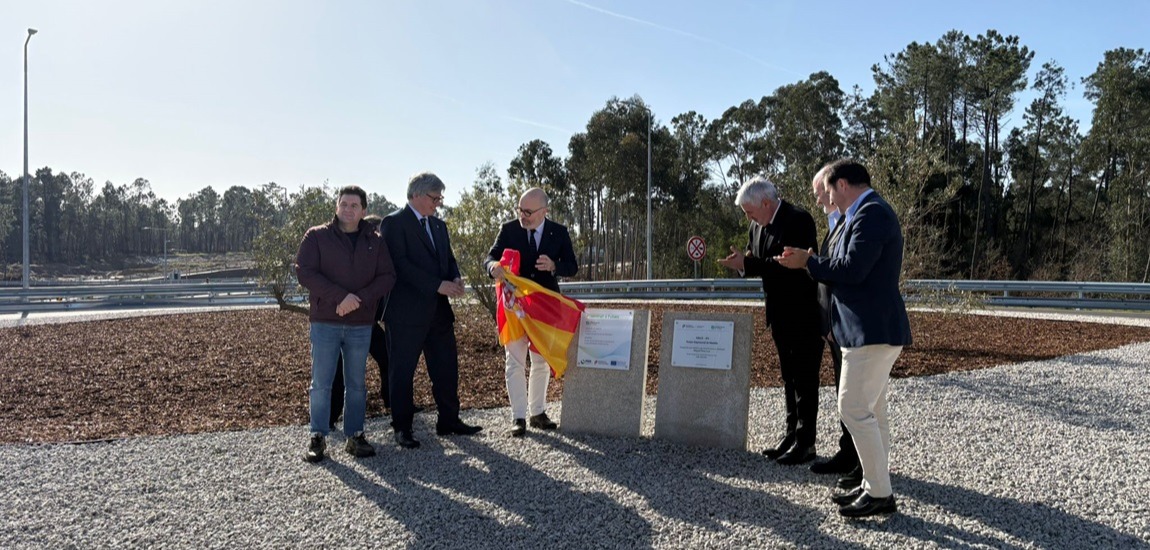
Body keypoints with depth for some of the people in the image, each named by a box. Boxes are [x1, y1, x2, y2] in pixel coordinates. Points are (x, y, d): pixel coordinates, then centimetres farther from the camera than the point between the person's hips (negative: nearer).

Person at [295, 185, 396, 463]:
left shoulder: (375, 241, 7)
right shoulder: (316, 236, 1)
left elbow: (387, 276, 1)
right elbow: (304, 272, -9)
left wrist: (360, 299, -15)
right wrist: (341, 297, -19)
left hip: (361, 325, 2)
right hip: (325, 323, -2)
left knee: (356, 384, 9)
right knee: (321, 383, 0)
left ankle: (355, 436, 17)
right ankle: (318, 438, 10)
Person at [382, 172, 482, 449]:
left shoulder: (439, 225, 16)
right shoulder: (394, 222, -8)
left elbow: (449, 258, 19)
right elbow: (400, 264, -18)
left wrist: (455, 278, -5)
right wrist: (437, 285, -22)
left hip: (438, 310, 7)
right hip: (406, 312, -7)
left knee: (447, 369, 10)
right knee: (402, 372, 4)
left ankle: (449, 421, 21)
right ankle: (402, 427, 15)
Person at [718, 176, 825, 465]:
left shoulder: (799, 220, -18)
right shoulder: (759, 225, 8)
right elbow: (758, 263, 12)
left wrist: (748, 263, -26)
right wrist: (741, 261, -11)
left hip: (803, 314, -8)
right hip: (781, 314, 8)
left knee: (805, 379, -1)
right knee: (789, 377, 15)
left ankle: (806, 442, 7)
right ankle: (792, 434, 24)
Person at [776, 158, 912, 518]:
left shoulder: (871, 212, -16)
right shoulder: (869, 212, 17)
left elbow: (853, 269, -23)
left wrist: (808, 263, -11)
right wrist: (813, 262, 10)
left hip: (873, 329, -11)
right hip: (871, 327, 11)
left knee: (854, 409, -8)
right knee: (872, 410, 14)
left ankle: (880, 494, 1)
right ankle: (874, 485, 23)